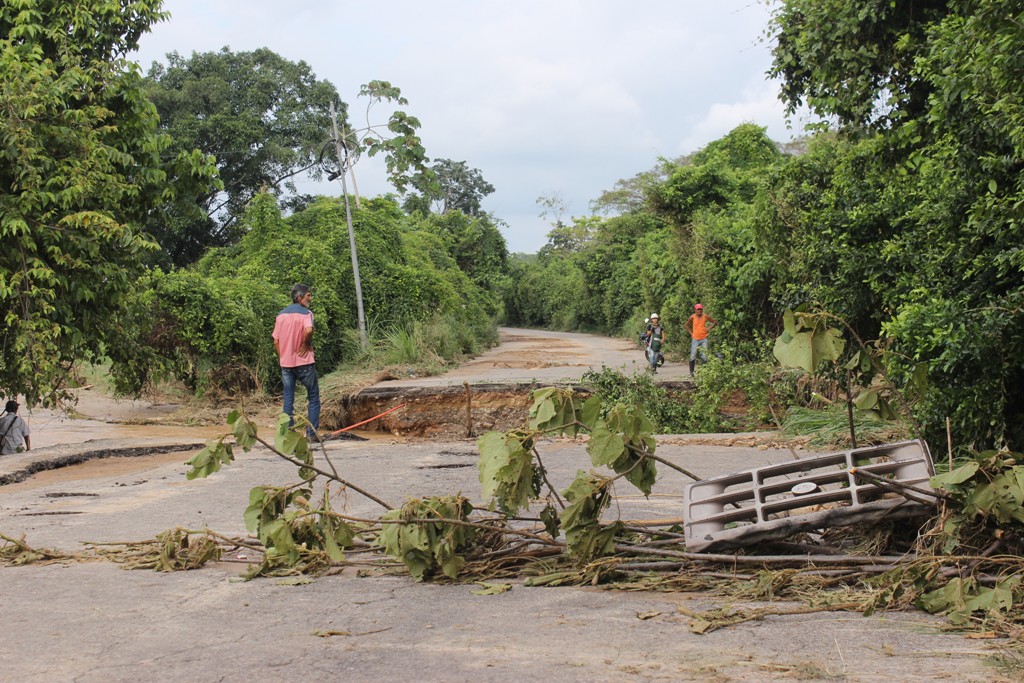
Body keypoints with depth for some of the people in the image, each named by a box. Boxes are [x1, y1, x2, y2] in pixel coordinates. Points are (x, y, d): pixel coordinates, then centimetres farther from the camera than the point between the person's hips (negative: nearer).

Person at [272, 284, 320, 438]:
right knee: (313, 398, 5)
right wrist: (307, 344, -11)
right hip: (304, 362, -5)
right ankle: (312, 433, 1)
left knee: (288, 400, 9)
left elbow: (276, 341, 9)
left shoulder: (281, 314, 9)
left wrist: (282, 358, 16)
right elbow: (308, 330, -29)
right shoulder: (306, 313, -8)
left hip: (286, 363, 5)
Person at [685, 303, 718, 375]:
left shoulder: (705, 316, -3)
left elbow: (715, 322, 7)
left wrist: (709, 328, -3)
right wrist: (691, 333, 5)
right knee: (693, 357, -3)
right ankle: (691, 372, 7)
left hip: (704, 339, 0)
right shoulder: (693, 317, -1)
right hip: (695, 339, 0)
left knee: (704, 357, -5)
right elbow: (687, 325, 16)